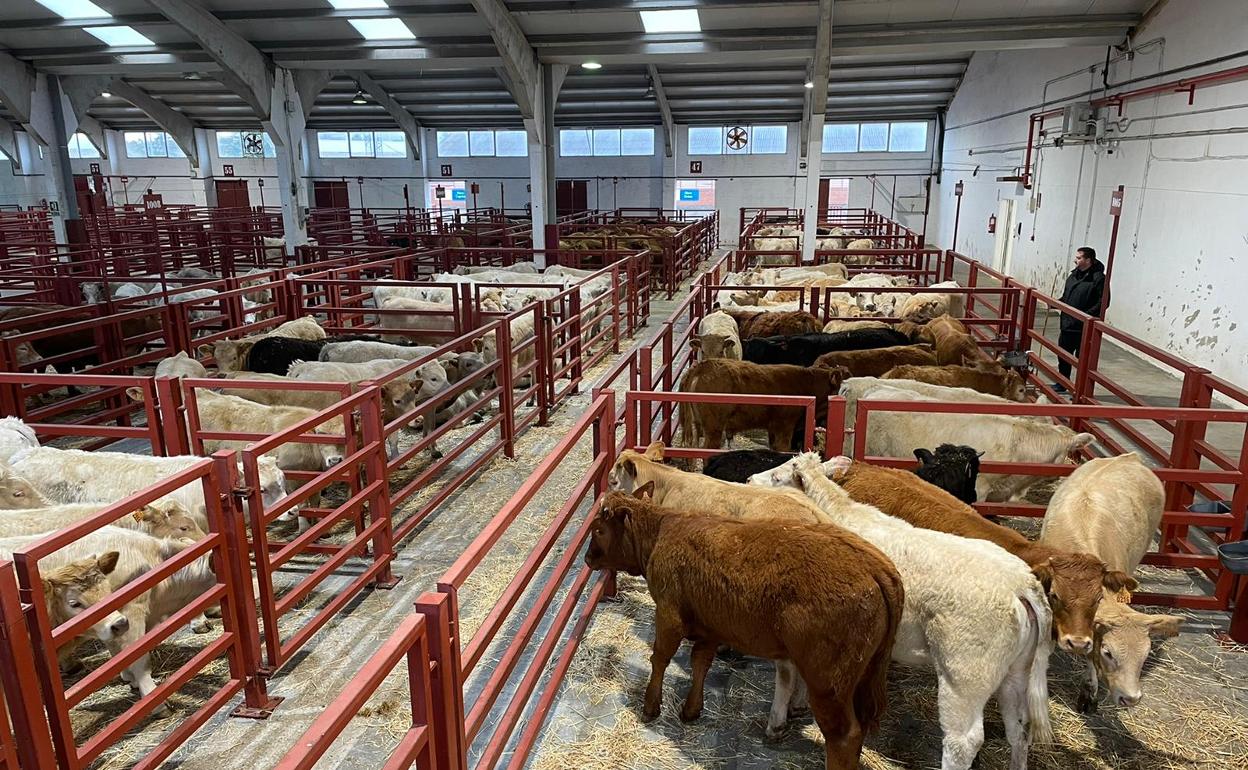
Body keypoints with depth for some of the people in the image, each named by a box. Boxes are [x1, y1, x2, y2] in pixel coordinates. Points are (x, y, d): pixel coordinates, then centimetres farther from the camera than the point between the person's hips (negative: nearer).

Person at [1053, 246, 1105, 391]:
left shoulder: (1098, 278, -13)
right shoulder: (1074, 275, 11)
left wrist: (1086, 315, -24)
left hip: (1084, 328, -8)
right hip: (1067, 324, 8)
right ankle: (1061, 384, 31)